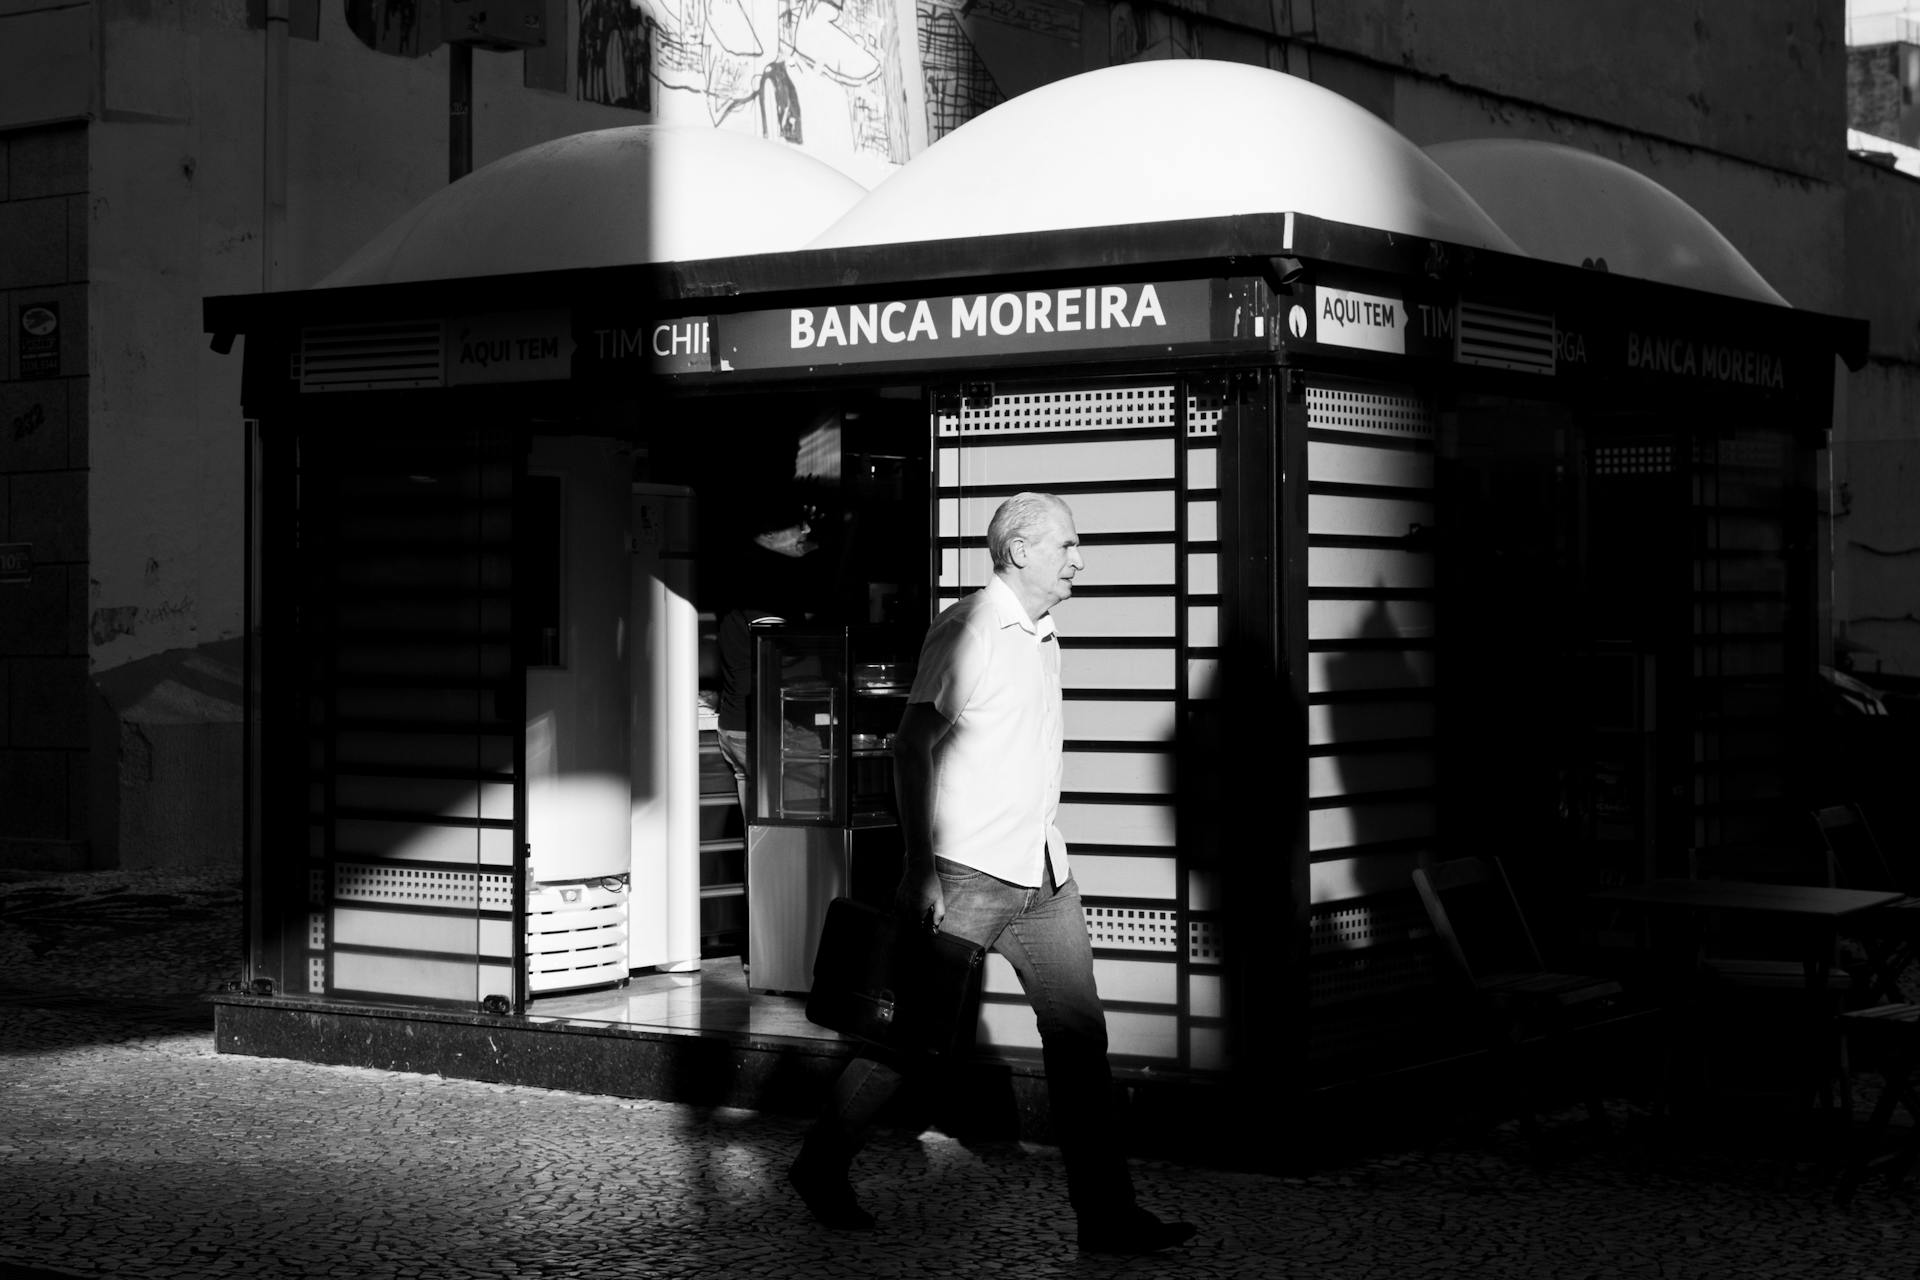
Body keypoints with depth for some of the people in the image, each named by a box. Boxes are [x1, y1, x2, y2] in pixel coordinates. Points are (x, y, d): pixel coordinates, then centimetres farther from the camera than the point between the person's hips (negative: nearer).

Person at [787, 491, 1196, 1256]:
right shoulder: (969, 631, -11)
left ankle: (1107, 1216, 2)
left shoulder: (1043, 638, 14)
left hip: (1043, 875, 8)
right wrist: (920, 870, -21)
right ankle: (822, 1169, 21)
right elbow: (912, 747, -15)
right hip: (965, 872, -8)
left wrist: (1047, 859, 19)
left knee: (1078, 1033, 1)